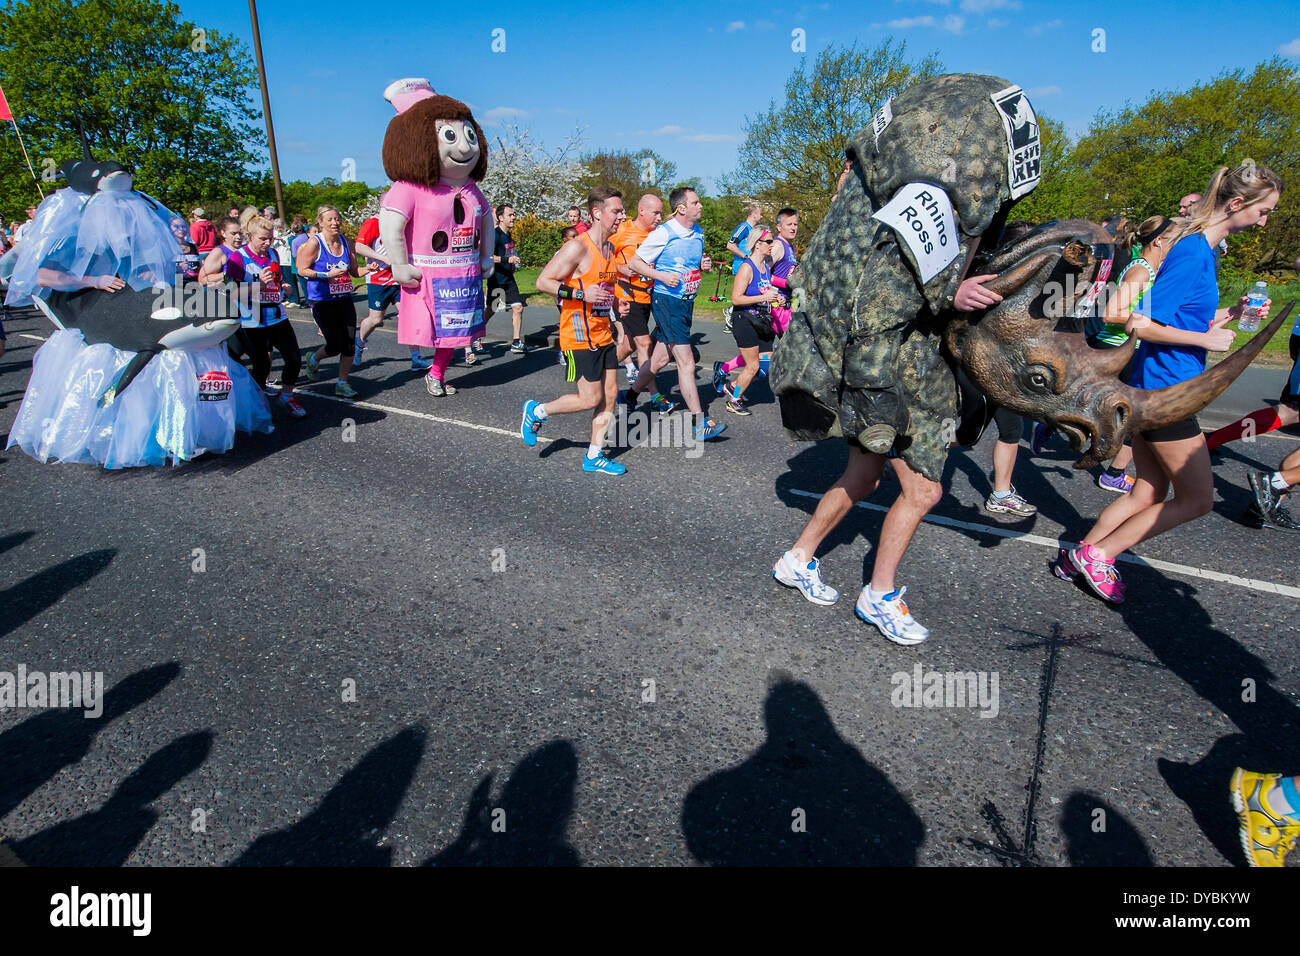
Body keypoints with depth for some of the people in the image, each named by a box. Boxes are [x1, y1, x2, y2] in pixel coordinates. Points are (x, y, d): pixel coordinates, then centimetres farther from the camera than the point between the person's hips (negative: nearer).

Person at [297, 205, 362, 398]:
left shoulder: (345, 242, 7)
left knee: (349, 344, -2)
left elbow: (354, 271, 12)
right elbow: (302, 270, -8)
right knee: (334, 345, -3)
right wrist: (328, 275, -19)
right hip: (322, 301, -5)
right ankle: (313, 359, 32)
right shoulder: (314, 243, -8)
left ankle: (342, 383, 13)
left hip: (344, 299, 5)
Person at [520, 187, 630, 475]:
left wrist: (617, 303, 7)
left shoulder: (611, 249, 13)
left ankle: (594, 457, 18)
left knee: (610, 395, 7)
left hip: (603, 333, 9)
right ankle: (537, 411, 19)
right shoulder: (577, 248, -15)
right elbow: (542, 282, -16)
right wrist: (581, 294, -24)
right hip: (579, 336, -9)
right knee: (591, 399, -5)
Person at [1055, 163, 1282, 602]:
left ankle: (1079, 557, 19)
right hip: (1165, 390, -10)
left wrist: (1231, 313, 9)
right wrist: (1206, 339, -15)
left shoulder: (1204, 251, 14)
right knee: (1197, 500, 0)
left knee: (1148, 494, 15)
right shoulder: (1193, 253, -17)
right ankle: (1097, 554, 4)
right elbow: (1140, 322, -22)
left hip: (1156, 388, 10)